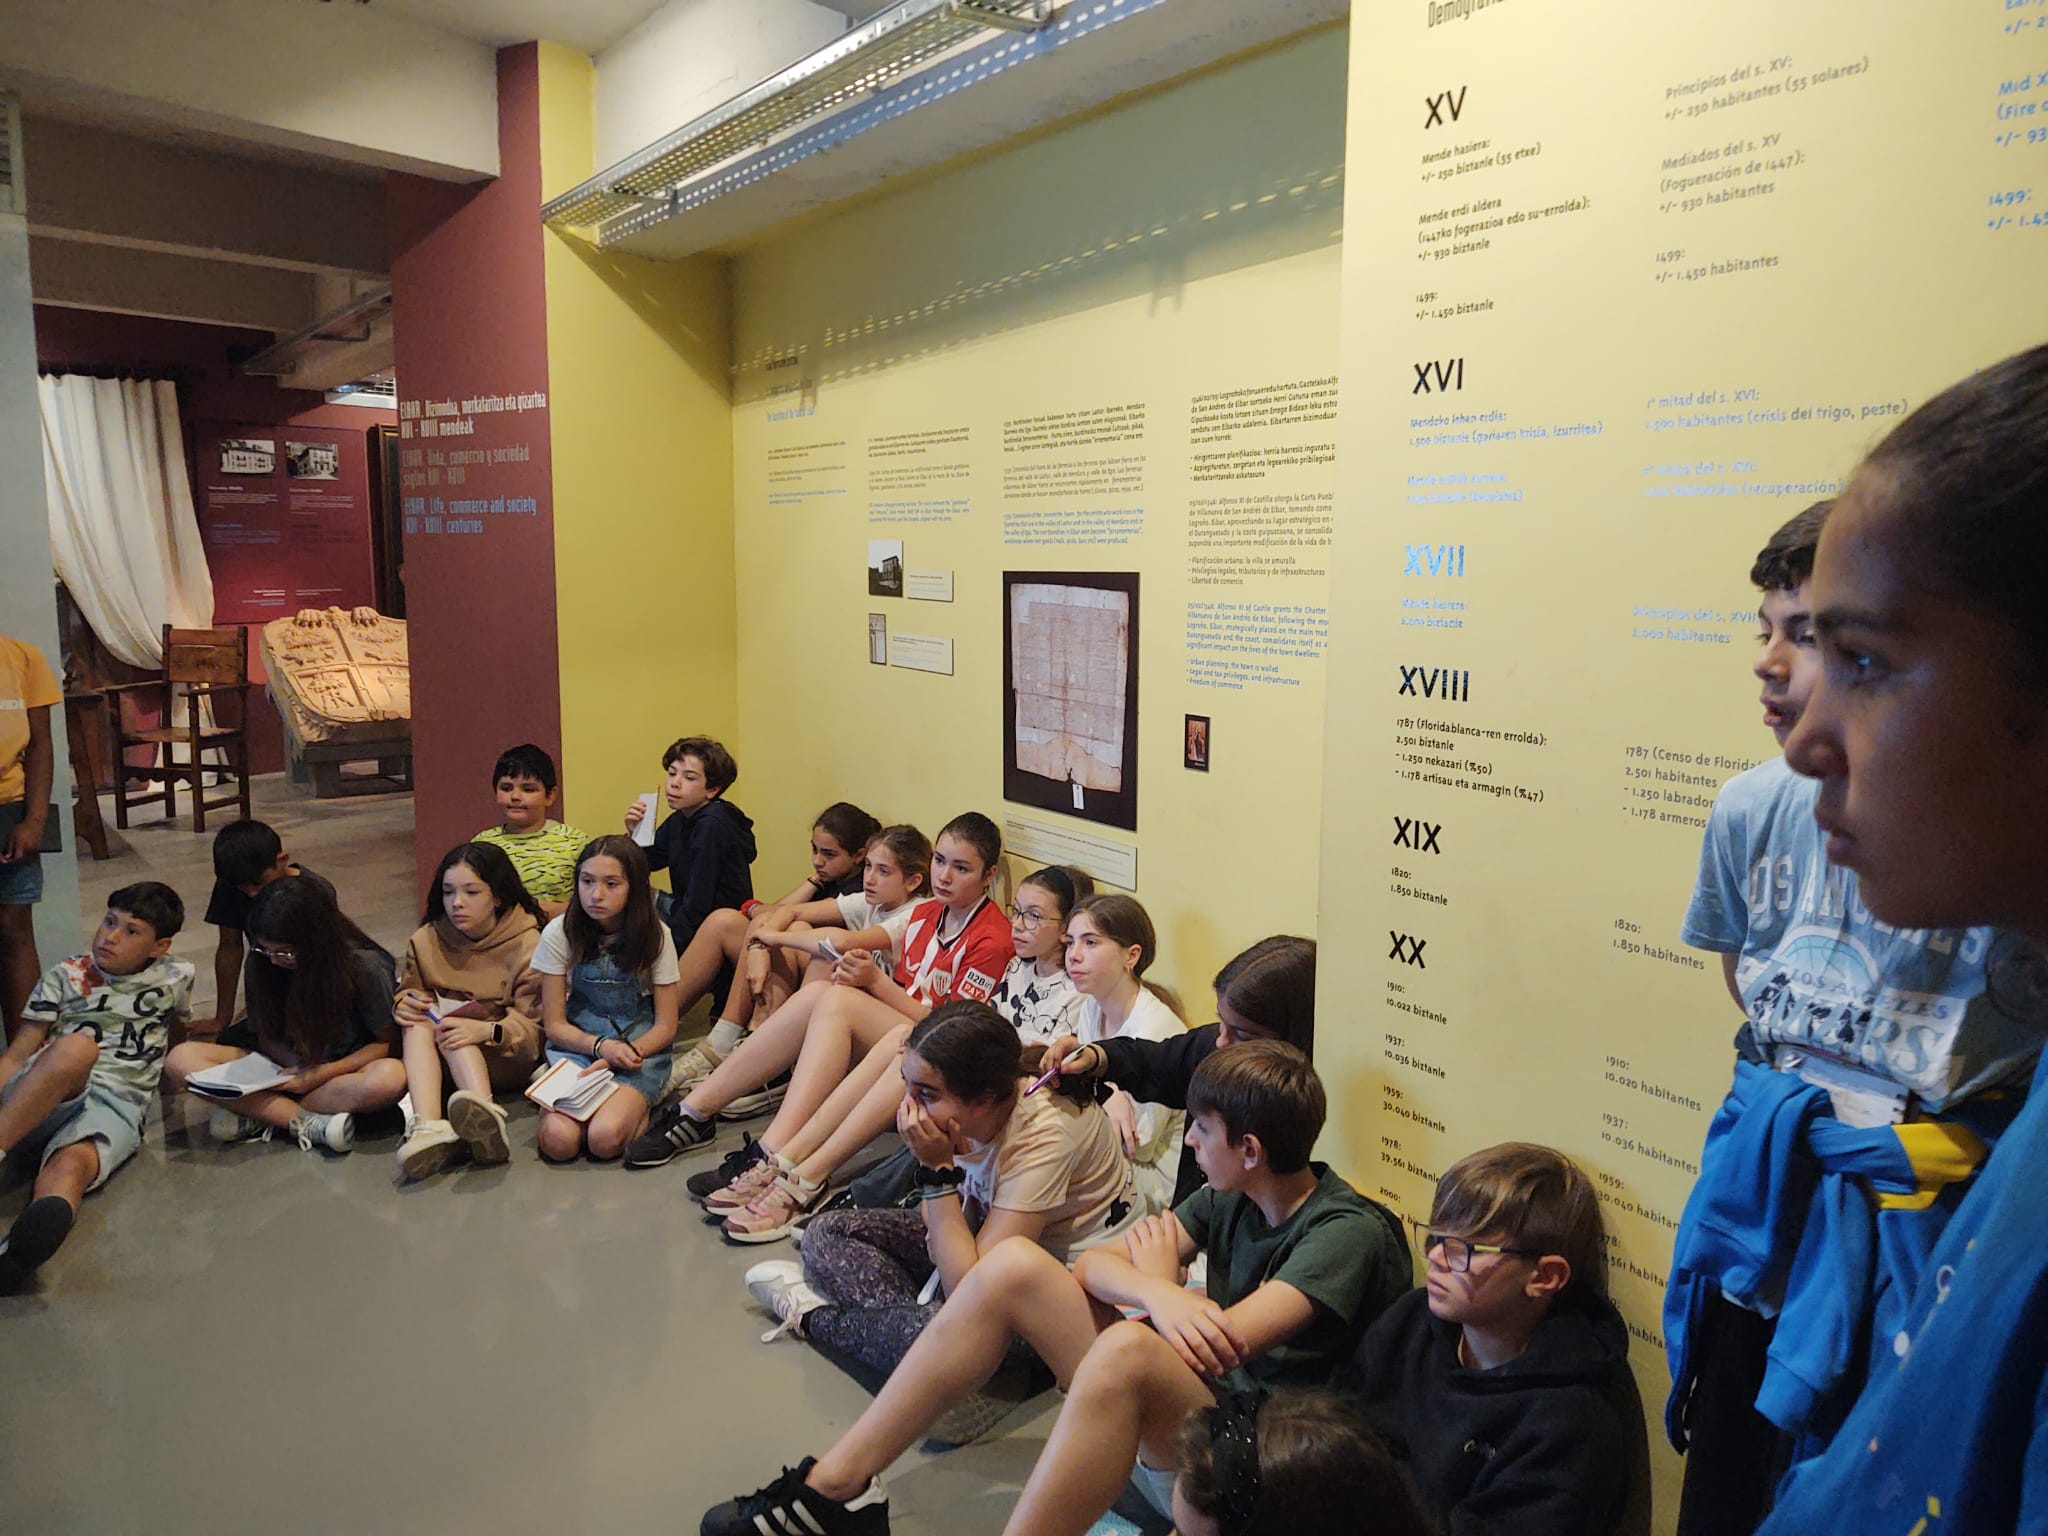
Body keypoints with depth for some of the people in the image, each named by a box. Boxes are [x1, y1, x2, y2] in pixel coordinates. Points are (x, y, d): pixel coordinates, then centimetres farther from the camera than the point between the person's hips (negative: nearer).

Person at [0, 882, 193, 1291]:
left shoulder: (176, 977, 19)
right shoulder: (66, 976, 18)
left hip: (116, 1105, -1)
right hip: (39, 1100, 1)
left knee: (70, 1165, -37)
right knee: (75, 1047, -36)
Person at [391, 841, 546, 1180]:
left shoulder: (528, 946, -8)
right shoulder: (427, 941, 4)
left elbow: (532, 1027, -12)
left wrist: (488, 1031, -33)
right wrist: (402, 1004, -12)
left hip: (506, 1060, -4)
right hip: (440, 1063, 4)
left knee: (447, 1027, -30)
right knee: (417, 1021, -26)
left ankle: (487, 1114, -56)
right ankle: (428, 1128, -47)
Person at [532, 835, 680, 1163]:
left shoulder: (655, 936, -4)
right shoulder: (560, 933, -4)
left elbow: (665, 1027, -2)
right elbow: (555, 1025, -1)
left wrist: (626, 1052, -20)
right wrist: (600, 1047, -19)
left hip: (639, 1049, -1)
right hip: (576, 1045, 1)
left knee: (604, 1139, -29)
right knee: (558, 1141, -27)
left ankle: (636, 1109, 1)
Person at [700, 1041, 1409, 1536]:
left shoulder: (1348, 1231, -16)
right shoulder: (1228, 1200, 6)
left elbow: (1229, 1344, -26)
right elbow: (1091, 1263, -1)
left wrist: (1151, 1279, -5)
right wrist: (1156, 1294, -25)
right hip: (1160, 1419, 7)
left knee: (1128, 1347, -38)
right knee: (1014, 1266, -8)